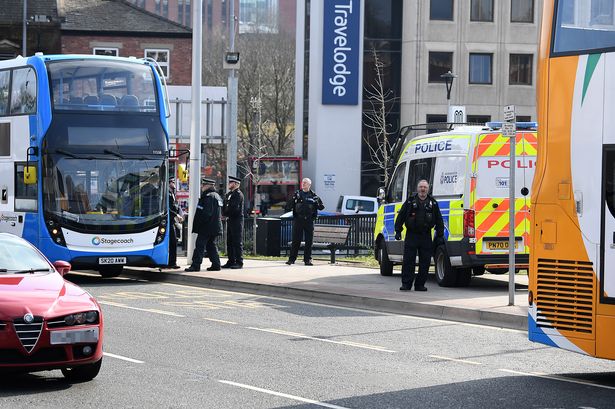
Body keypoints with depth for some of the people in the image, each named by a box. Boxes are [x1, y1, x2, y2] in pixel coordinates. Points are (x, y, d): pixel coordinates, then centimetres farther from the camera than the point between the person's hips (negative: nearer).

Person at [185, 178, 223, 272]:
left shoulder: (208, 197, -16)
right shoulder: (217, 196, 16)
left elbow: (206, 213, -22)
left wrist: (198, 224, -17)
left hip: (206, 227, -10)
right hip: (214, 227, 10)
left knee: (200, 246, -7)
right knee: (211, 245, 15)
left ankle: (195, 265, -8)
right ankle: (216, 265, 14)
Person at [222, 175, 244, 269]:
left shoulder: (238, 194, -10)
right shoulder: (228, 194, 18)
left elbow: (234, 208, -18)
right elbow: (225, 207, 15)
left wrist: (226, 214, -8)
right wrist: (224, 214, -2)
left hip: (237, 220, -9)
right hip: (230, 220, 9)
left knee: (237, 242, -7)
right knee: (230, 242, 9)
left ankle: (239, 262, -5)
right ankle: (231, 261, 14)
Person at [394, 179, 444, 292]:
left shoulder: (433, 203, 10)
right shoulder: (410, 201, 5)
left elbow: (439, 220, 13)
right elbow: (400, 216, 7)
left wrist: (440, 235, 7)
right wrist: (398, 231, 1)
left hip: (426, 237, 2)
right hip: (411, 235, -2)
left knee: (425, 262, 2)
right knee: (408, 261, -5)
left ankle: (420, 284, 9)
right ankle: (406, 284, -1)